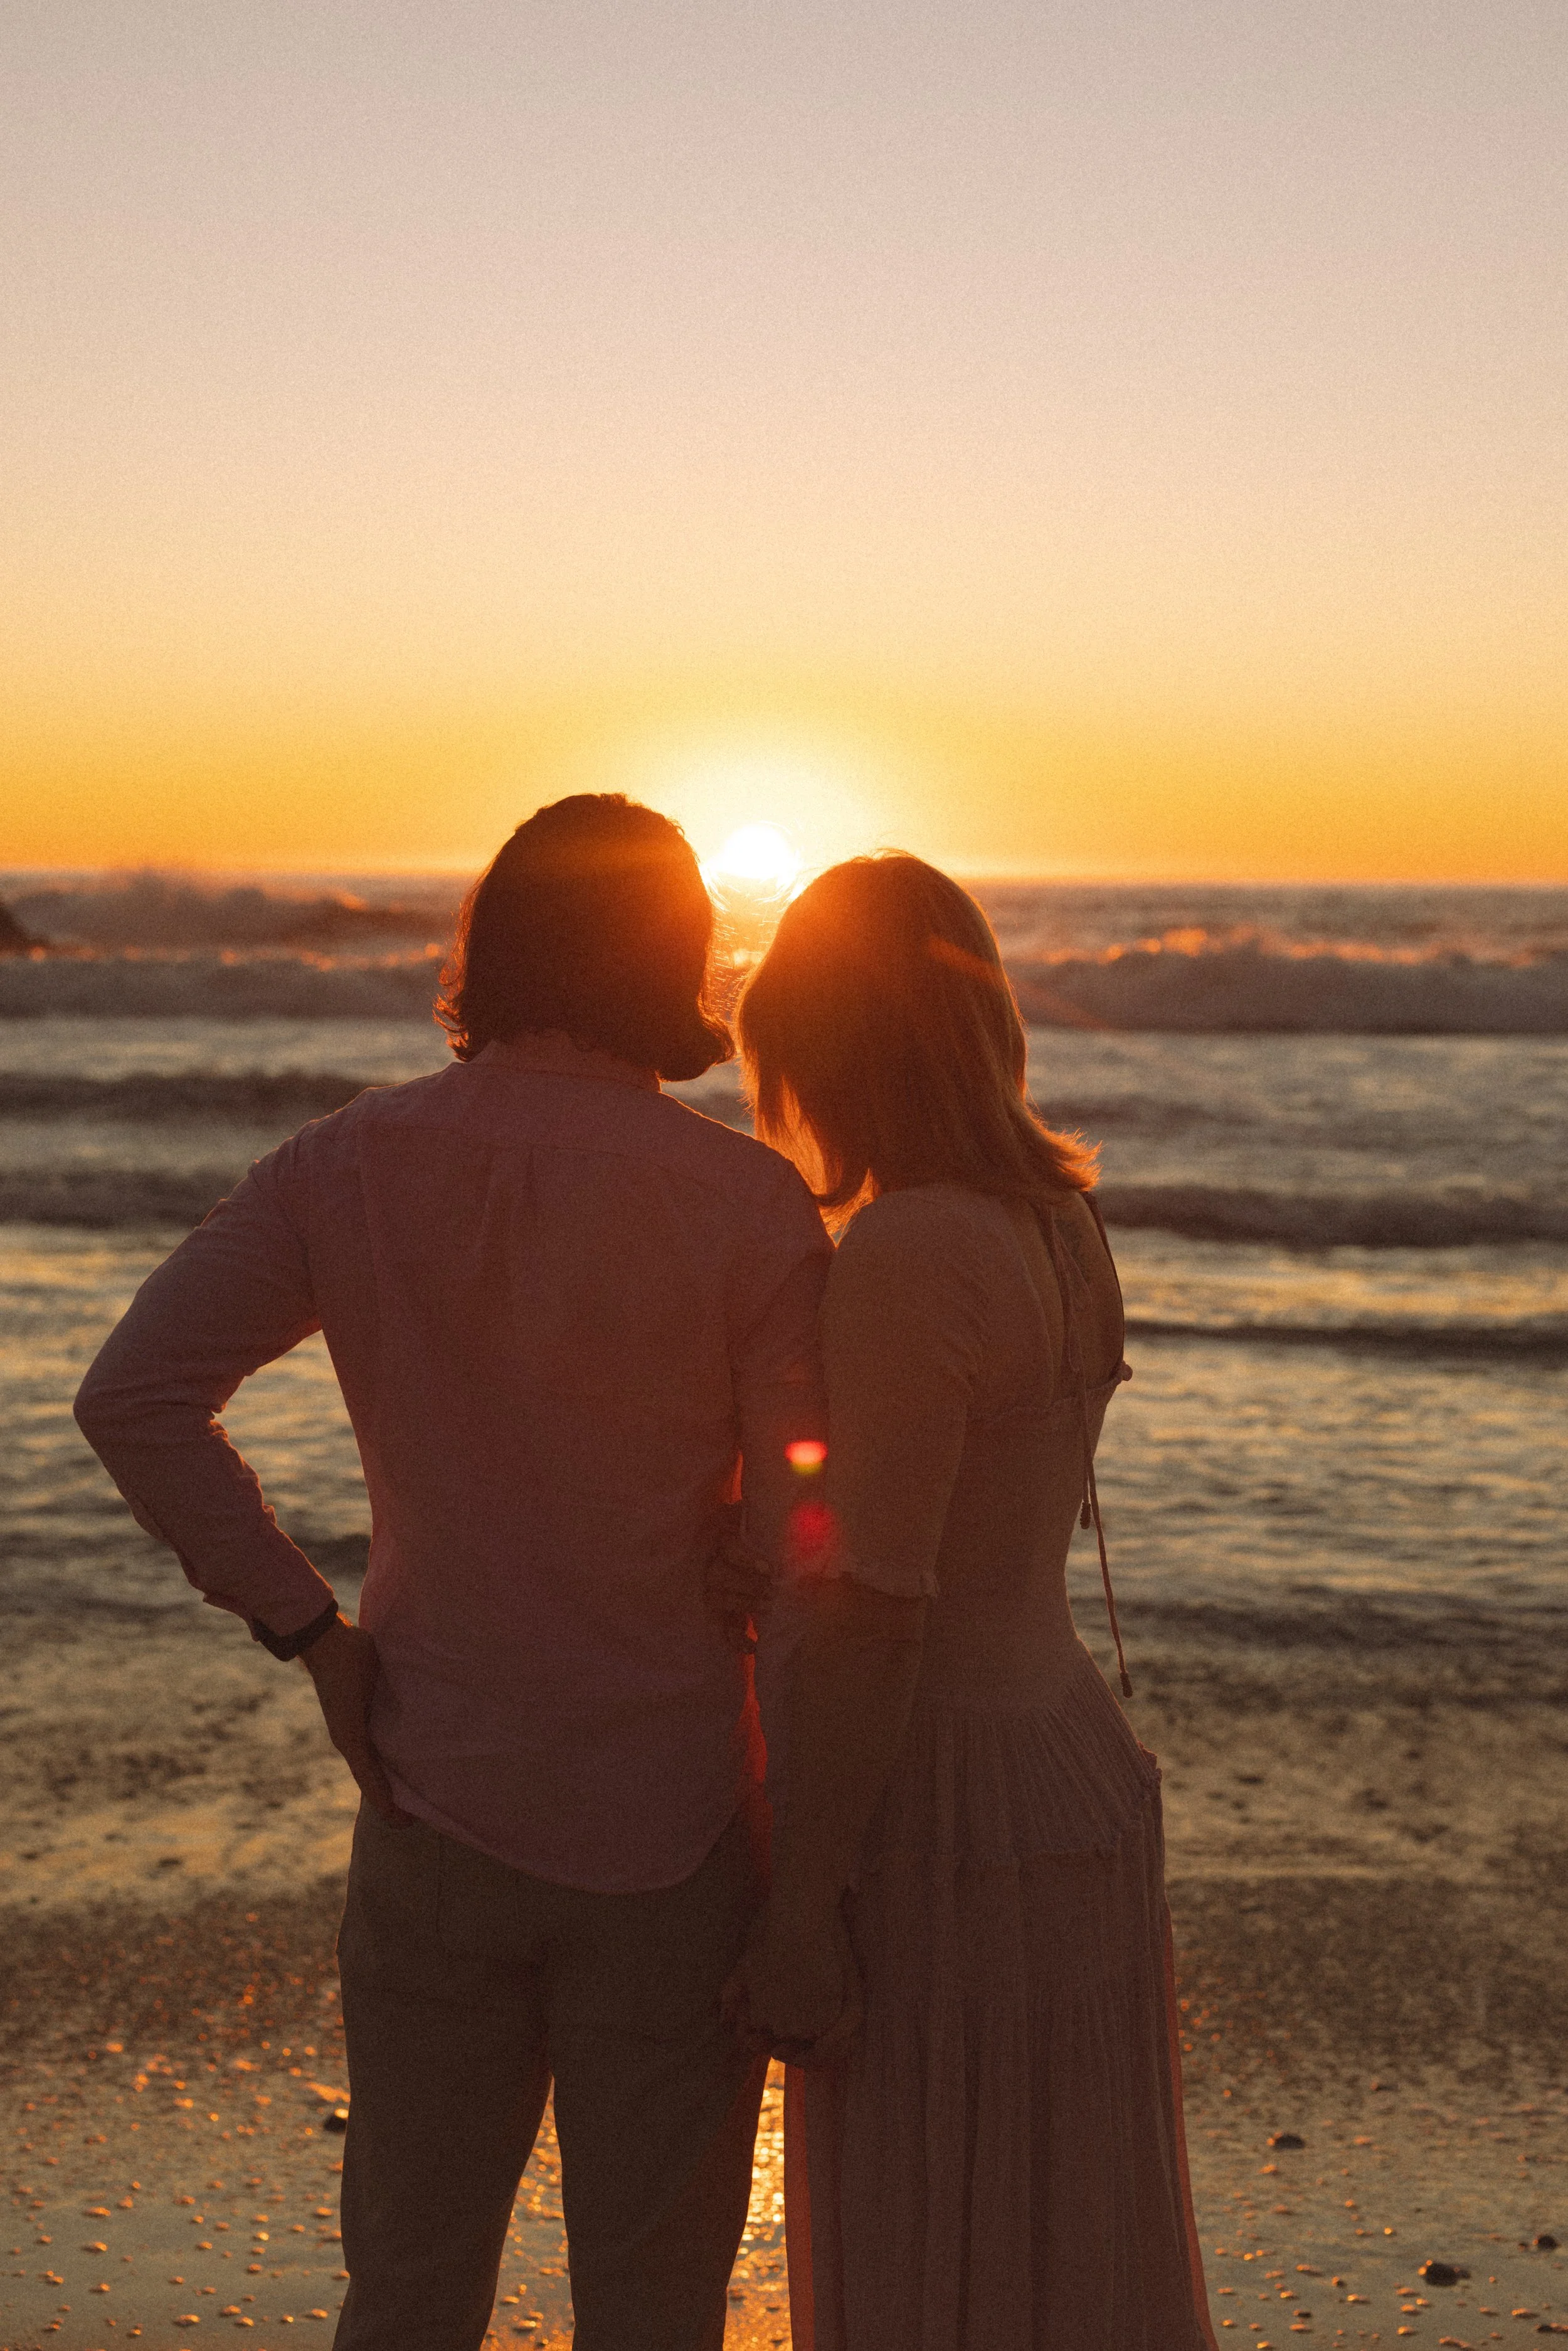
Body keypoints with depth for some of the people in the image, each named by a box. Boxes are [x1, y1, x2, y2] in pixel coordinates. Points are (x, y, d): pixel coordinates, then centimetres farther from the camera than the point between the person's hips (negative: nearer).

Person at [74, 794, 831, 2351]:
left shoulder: (352, 1167, -4)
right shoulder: (750, 1202, -12)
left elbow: (133, 1396, -11)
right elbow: (808, 1552, -12)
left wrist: (312, 1635, -4)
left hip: (435, 1807, 3)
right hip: (669, 1822, -2)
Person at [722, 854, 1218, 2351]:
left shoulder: (911, 1252, -22)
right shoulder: (1058, 1228, 6)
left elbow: (874, 1612, -22)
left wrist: (800, 1912, -17)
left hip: (945, 1841, -9)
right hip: (1064, 1766, 9)